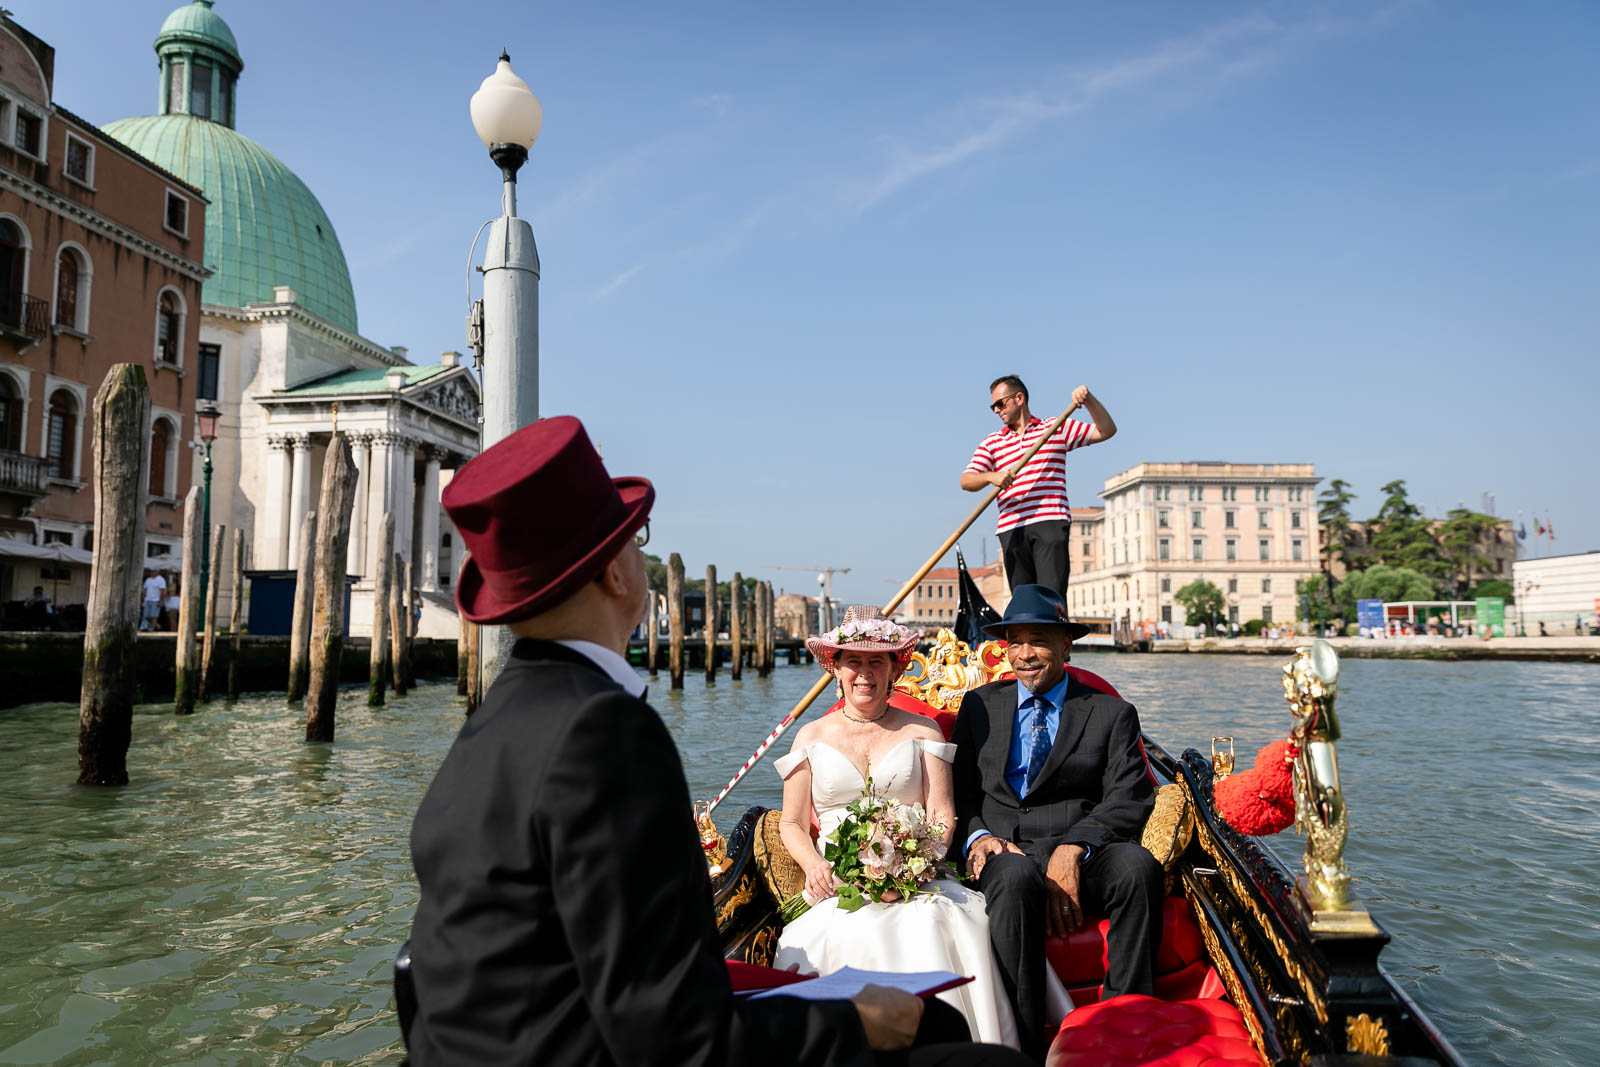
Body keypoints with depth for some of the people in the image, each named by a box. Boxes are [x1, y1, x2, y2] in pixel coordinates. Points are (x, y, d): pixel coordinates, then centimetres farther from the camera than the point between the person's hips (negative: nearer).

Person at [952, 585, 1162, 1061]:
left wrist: (1073, 847, -18)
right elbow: (960, 791, 15)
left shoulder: (1112, 713, 14)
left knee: (1138, 866, -33)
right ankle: (1022, 1046, -31)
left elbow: (1129, 799, 0)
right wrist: (976, 835, -8)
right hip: (1004, 850, 0)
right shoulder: (980, 705, 19)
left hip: (1084, 855, 0)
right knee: (1017, 875, -36)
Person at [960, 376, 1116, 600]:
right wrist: (991, 476, -16)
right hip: (1012, 528, 3)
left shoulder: (1057, 428, 16)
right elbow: (966, 481, 6)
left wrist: (1088, 399, -1)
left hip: (1051, 523, -2)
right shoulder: (990, 443, 19)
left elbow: (1106, 431, 13)